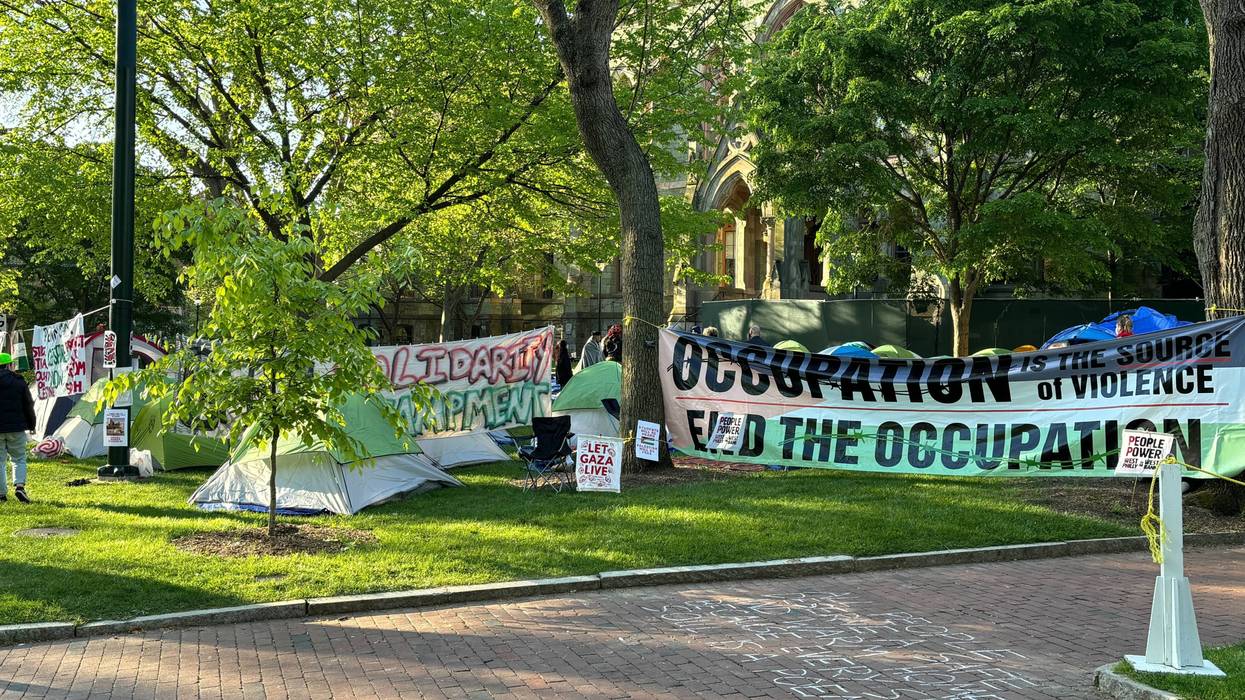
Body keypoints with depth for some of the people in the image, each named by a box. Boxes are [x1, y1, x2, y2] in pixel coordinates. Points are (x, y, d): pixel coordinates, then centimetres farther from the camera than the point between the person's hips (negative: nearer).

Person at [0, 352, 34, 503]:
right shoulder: (19, 382, -2)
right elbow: (28, 406, 2)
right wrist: (31, 425, 12)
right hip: (16, 427, -1)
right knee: (19, 459, 9)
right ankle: (19, 486, -12)